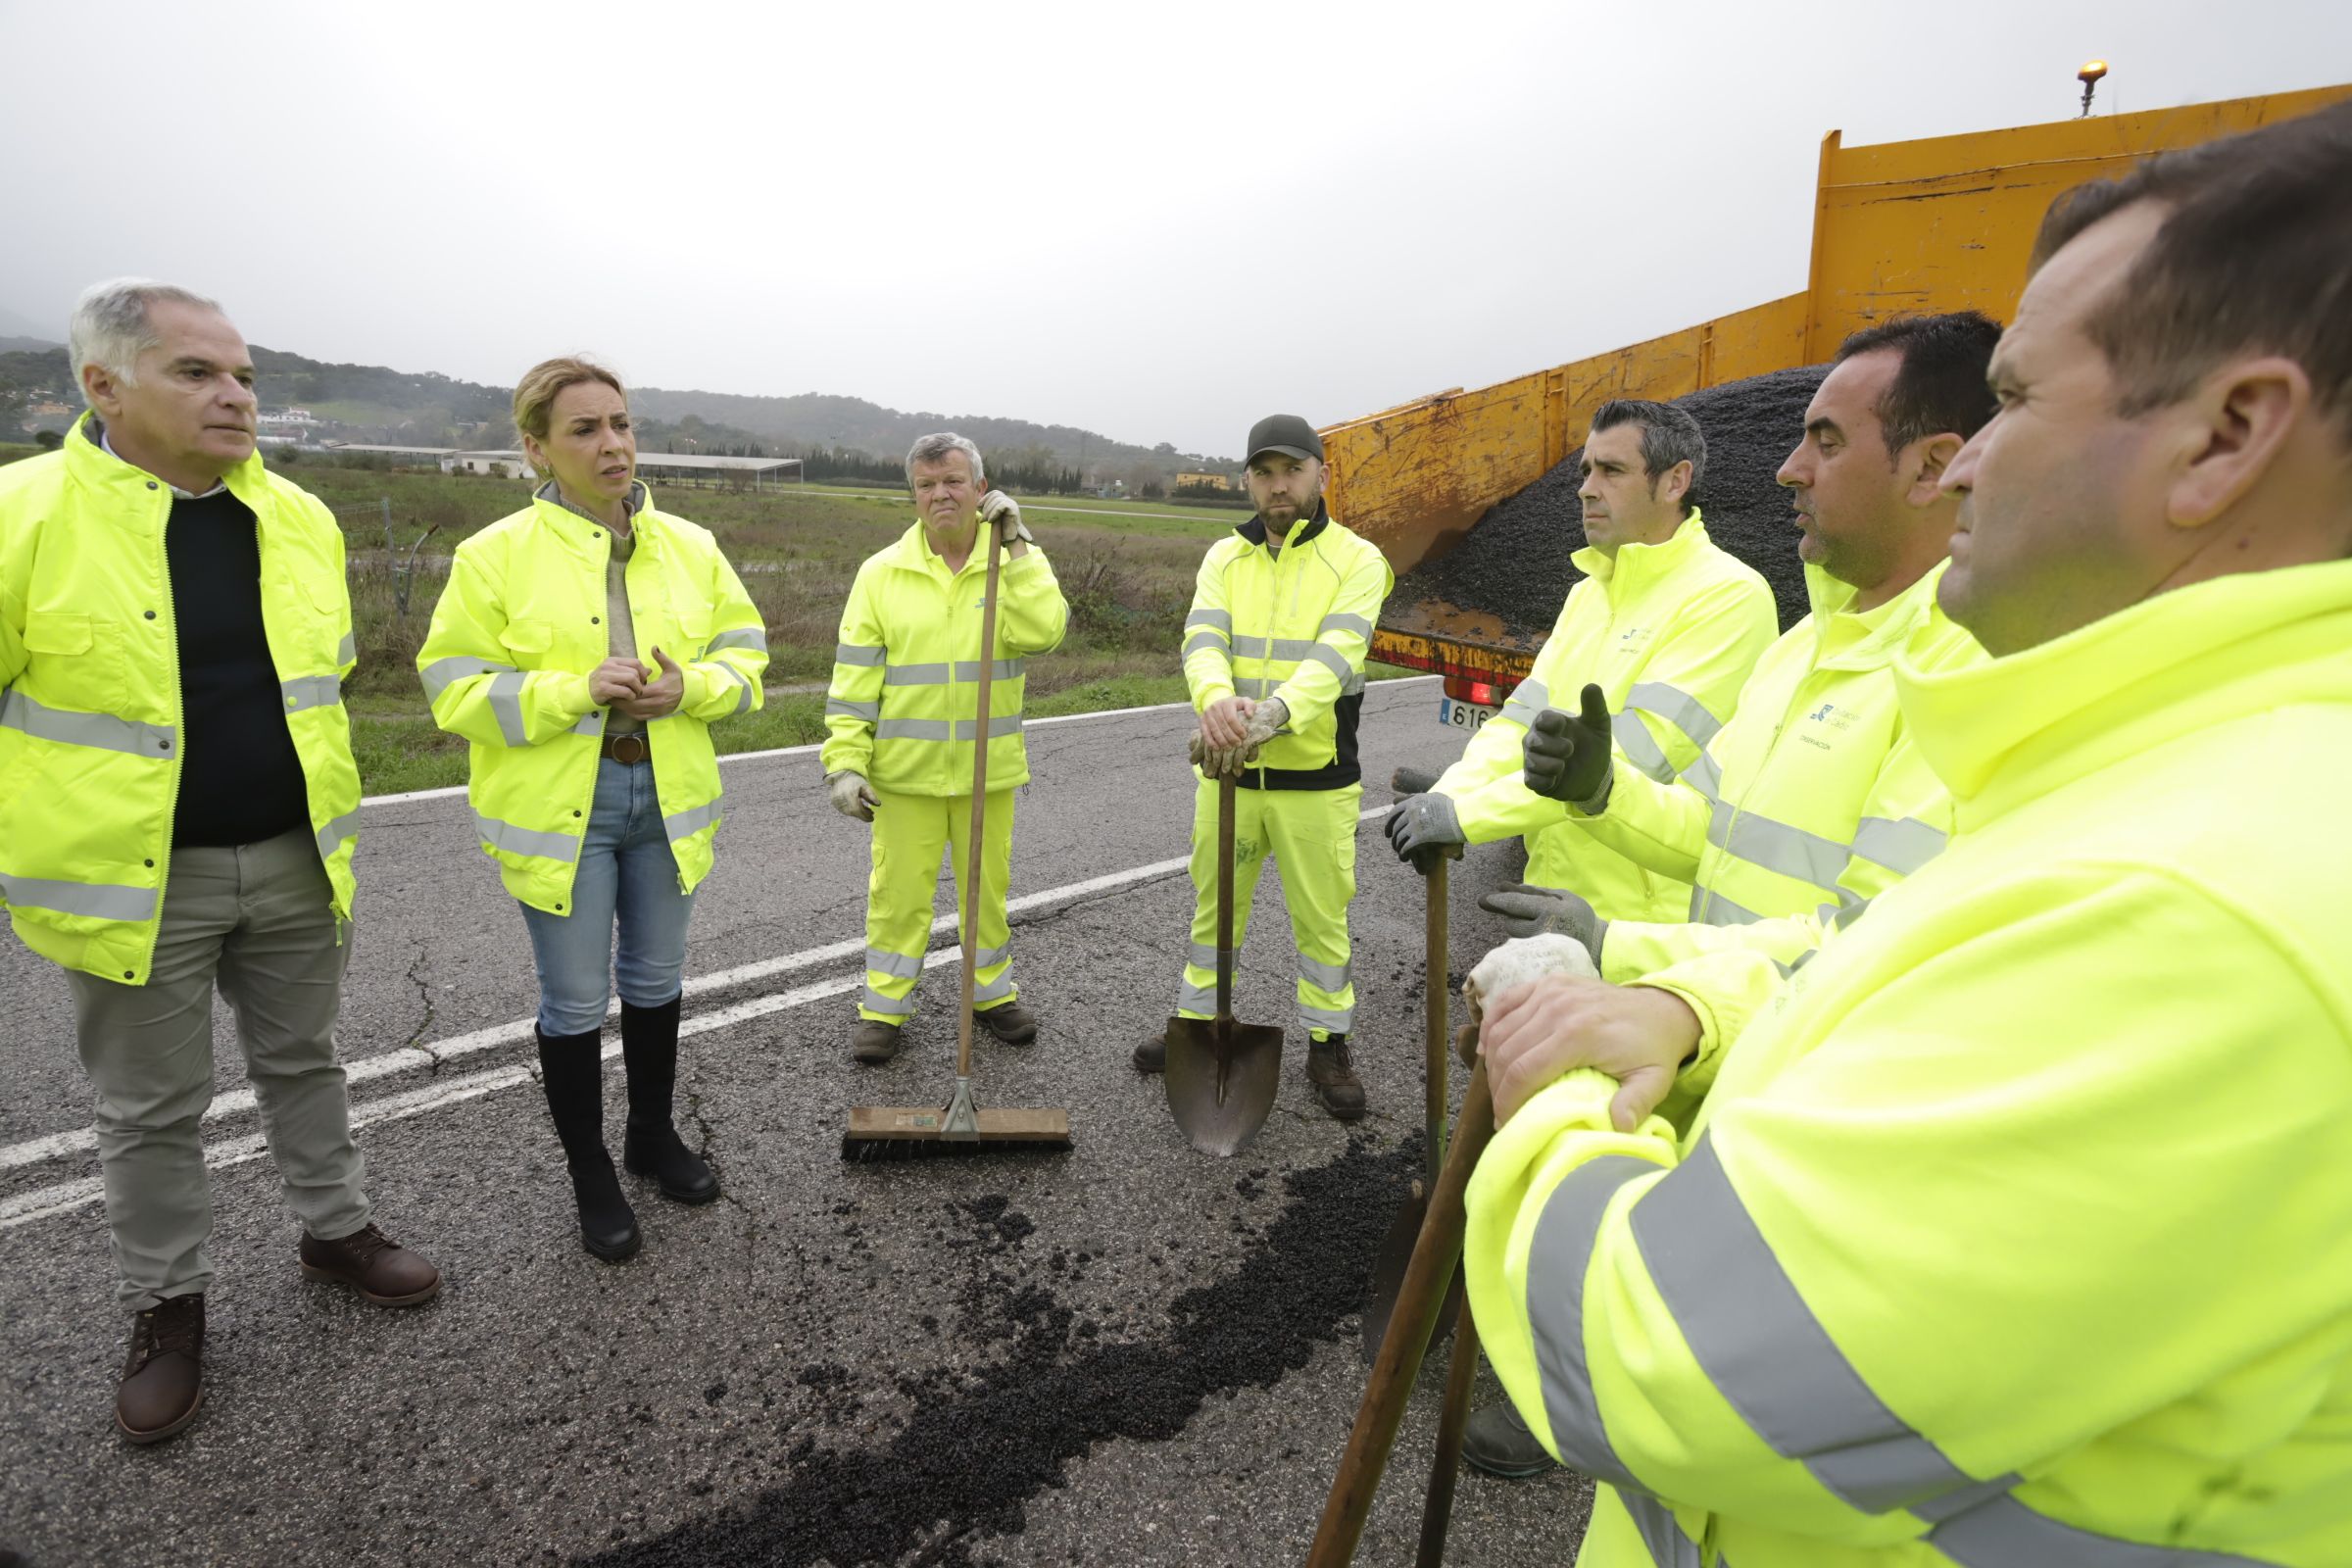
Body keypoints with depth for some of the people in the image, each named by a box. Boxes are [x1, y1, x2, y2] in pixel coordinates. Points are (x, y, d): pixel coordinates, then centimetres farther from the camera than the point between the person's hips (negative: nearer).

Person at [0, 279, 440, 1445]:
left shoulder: (300, 519, 2)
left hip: (293, 866, 4)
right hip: (134, 880, -3)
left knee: (303, 1065, 19)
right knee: (151, 1110, 12)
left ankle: (336, 1230, 38)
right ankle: (165, 1305, 31)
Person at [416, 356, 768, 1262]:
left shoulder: (690, 547, 1)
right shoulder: (496, 555, -9)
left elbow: (744, 653, 5)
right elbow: (457, 688, -10)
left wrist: (691, 687, -16)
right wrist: (573, 691, -24)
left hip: (667, 798, 4)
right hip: (557, 811, -3)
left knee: (656, 980, 18)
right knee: (575, 1000, 8)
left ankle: (653, 1134, 40)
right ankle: (590, 1178, 27)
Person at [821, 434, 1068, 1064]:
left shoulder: (1019, 565, 2)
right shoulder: (882, 572, 0)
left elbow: (1043, 632, -19)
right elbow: (854, 675, -2)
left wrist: (1014, 547, -16)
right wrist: (845, 761, -8)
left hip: (989, 768, 1)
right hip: (904, 770, -1)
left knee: (988, 885, 15)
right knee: (898, 891, 6)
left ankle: (992, 992, 34)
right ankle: (884, 1007, 22)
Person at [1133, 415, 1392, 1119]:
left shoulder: (1357, 559, -6)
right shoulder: (1225, 557, 5)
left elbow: (1336, 654, -22)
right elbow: (1202, 639, -12)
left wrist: (1273, 714, -40)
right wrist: (1216, 700, -36)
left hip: (1315, 777, -3)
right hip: (1226, 772, 3)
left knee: (1322, 919, 9)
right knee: (1213, 905, 17)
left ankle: (1328, 1046, 27)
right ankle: (1196, 1020, 37)